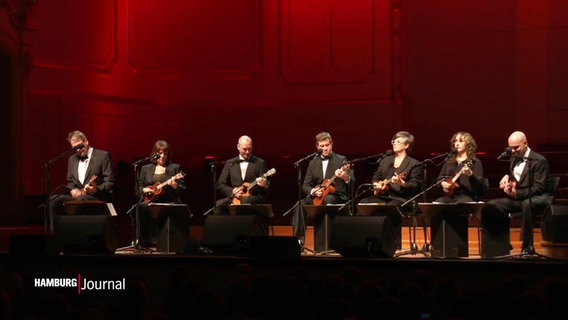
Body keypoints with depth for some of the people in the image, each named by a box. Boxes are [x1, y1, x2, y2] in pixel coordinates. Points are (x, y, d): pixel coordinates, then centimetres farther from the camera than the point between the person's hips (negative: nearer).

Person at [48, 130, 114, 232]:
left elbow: (109, 183, -5)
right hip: (77, 194, 6)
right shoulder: (72, 159, 20)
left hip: (97, 196, -6)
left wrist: (96, 189, -24)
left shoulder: (103, 156, 0)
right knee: (53, 201, -19)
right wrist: (72, 190, -3)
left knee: (79, 200, -38)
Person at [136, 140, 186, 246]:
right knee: (143, 207, -34)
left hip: (169, 201, -1)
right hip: (150, 200, 1)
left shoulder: (175, 168, 14)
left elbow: (182, 189, 6)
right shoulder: (145, 168, 20)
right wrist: (144, 190, -4)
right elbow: (138, 189, 19)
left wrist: (173, 185, -15)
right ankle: (147, 240, -28)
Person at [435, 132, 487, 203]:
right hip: (450, 195, 5)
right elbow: (440, 178, 26)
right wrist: (442, 183, 2)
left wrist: (470, 175, -27)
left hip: (467, 196, -4)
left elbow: (480, 185, -8)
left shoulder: (475, 162, 3)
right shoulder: (449, 161, 19)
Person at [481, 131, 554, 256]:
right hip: (518, 198, 7)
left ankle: (527, 246, -32)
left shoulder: (539, 161, -12)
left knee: (526, 204, -43)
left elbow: (539, 187, -19)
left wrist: (517, 193, -28)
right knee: (490, 207, -10)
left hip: (540, 197, -7)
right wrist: (506, 178, 1)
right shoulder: (513, 159, 12)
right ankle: (501, 246, -2)